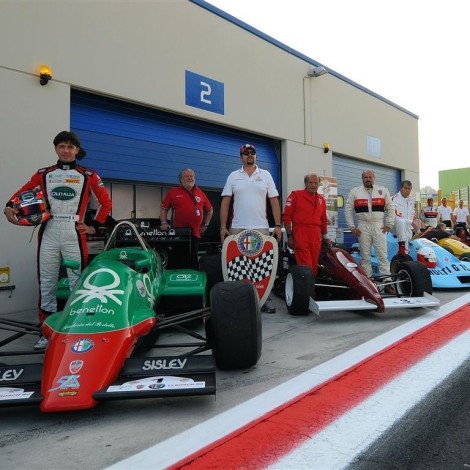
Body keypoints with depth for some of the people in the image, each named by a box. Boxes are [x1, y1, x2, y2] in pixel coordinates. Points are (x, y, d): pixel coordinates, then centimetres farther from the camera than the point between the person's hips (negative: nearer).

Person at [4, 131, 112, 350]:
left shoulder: (88, 175, 6)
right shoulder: (43, 174, 12)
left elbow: (106, 202, 10)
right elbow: (23, 192, 19)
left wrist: (94, 226, 5)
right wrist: (9, 206, -2)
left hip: (74, 234, -2)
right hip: (48, 233, 3)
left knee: (78, 282, -1)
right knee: (46, 283, 6)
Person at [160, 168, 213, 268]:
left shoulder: (200, 193, 10)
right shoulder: (173, 192, 4)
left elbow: (210, 210, 18)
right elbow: (164, 208, 6)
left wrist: (205, 225, 12)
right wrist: (164, 223, -6)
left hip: (195, 233, 1)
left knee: (193, 260, 7)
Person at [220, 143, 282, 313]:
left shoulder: (266, 175, 8)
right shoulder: (233, 176, 7)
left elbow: (274, 201, 6)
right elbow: (225, 203, 5)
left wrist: (278, 225, 0)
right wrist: (223, 226, -2)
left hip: (261, 228, 0)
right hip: (238, 228, 0)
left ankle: (264, 298, 10)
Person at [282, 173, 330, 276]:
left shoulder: (321, 200, 18)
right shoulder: (296, 195, 2)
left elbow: (324, 220, 23)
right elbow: (286, 216, -2)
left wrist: (325, 237, 20)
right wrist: (289, 236, -7)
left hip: (316, 236, 5)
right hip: (300, 235, -5)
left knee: (314, 266, 6)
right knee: (305, 267, -12)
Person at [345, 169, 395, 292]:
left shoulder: (383, 191, 8)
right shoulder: (354, 192, 6)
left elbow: (390, 208, 10)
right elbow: (348, 210, 6)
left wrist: (389, 225, 2)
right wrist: (352, 227, 0)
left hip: (379, 227, 0)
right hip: (363, 227, 0)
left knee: (383, 255, -2)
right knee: (365, 256, 5)